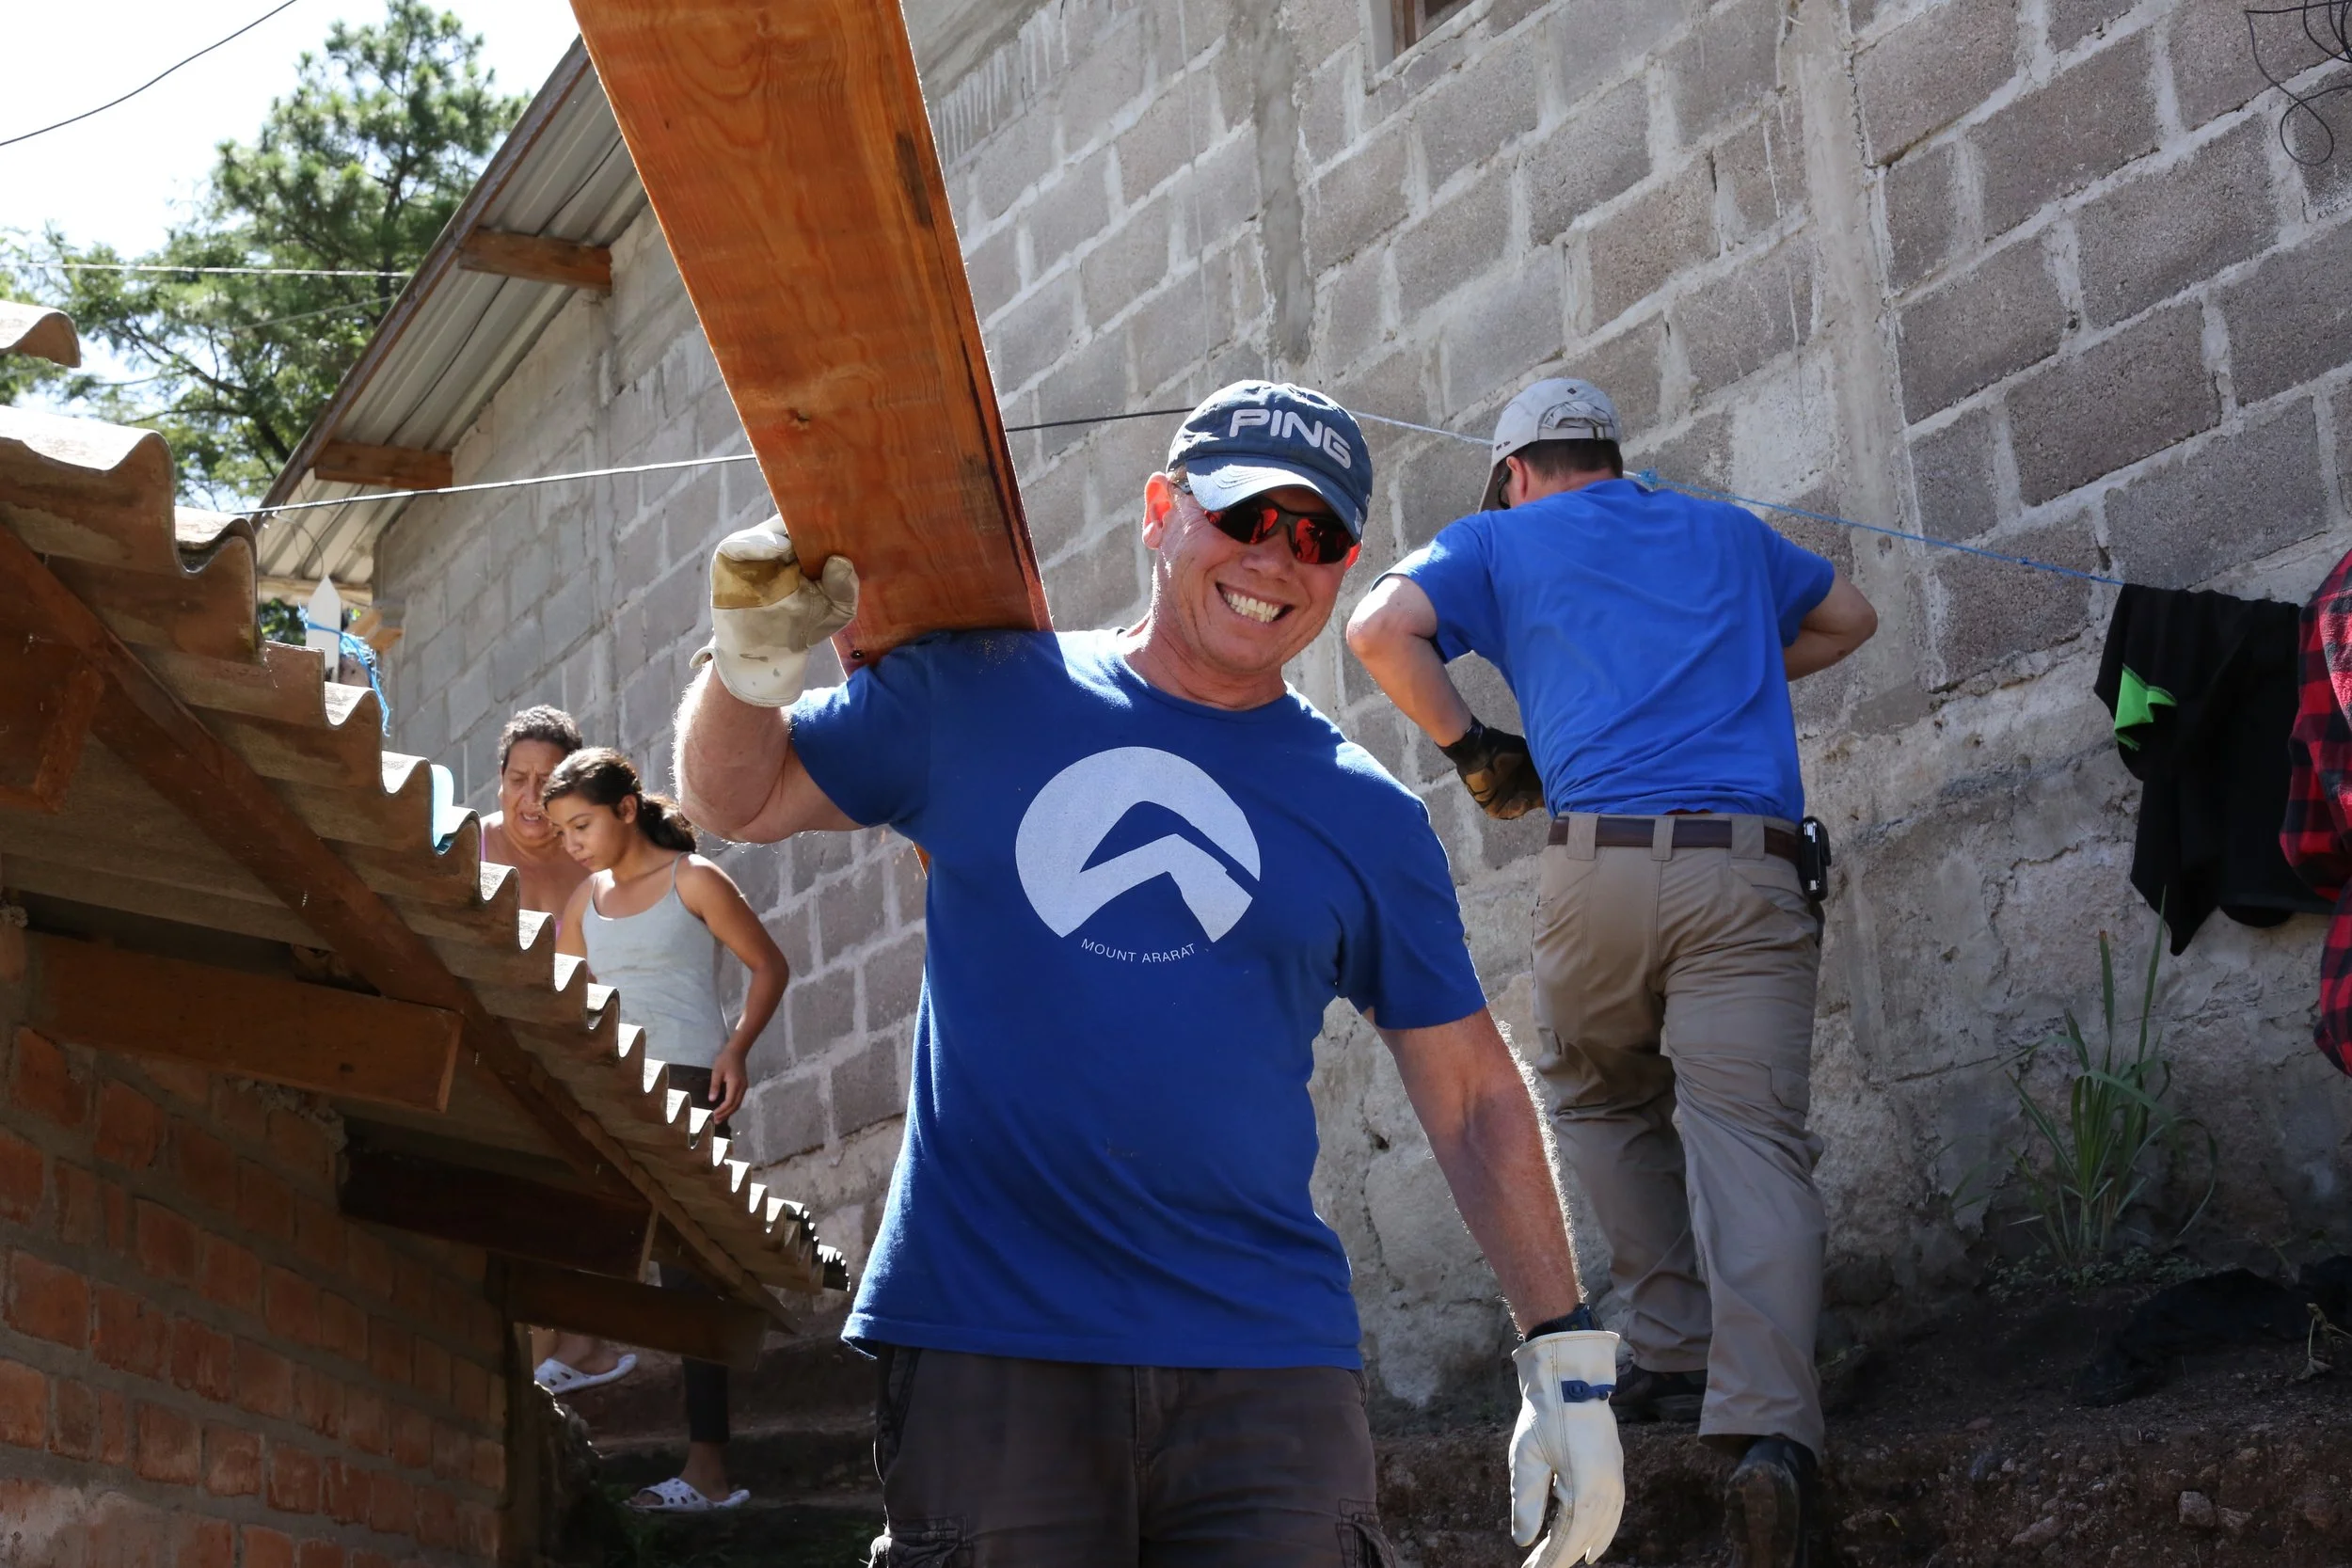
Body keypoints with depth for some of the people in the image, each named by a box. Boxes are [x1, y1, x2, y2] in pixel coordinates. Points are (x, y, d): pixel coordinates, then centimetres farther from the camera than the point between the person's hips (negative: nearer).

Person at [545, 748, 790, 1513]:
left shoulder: (693, 881, -3)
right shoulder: (589, 898, 15)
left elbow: (768, 966, -1)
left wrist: (735, 1051, -14)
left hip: (684, 1086, -7)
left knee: (687, 1264, -9)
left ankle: (707, 1467, -8)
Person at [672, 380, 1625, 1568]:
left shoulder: (1367, 820, 6)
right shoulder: (978, 699, 6)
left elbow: (1472, 1093, 9)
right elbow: (740, 800, 16)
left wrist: (1566, 1358, 5)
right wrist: (752, 660, -5)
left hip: (1267, 1368, 1)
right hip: (985, 1351, 0)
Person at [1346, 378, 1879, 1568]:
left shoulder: (1501, 542, 17)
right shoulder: (1725, 533, 27)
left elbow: (1380, 630, -1)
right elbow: (1848, 617, 43)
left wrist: (1466, 744, 11)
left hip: (1599, 861, -1)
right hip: (1749, 865, 1)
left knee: (1601, 1108, 22)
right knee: (1749, 1138, -8)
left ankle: (1675, 1356, 16)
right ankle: (1766, 1422, -23)